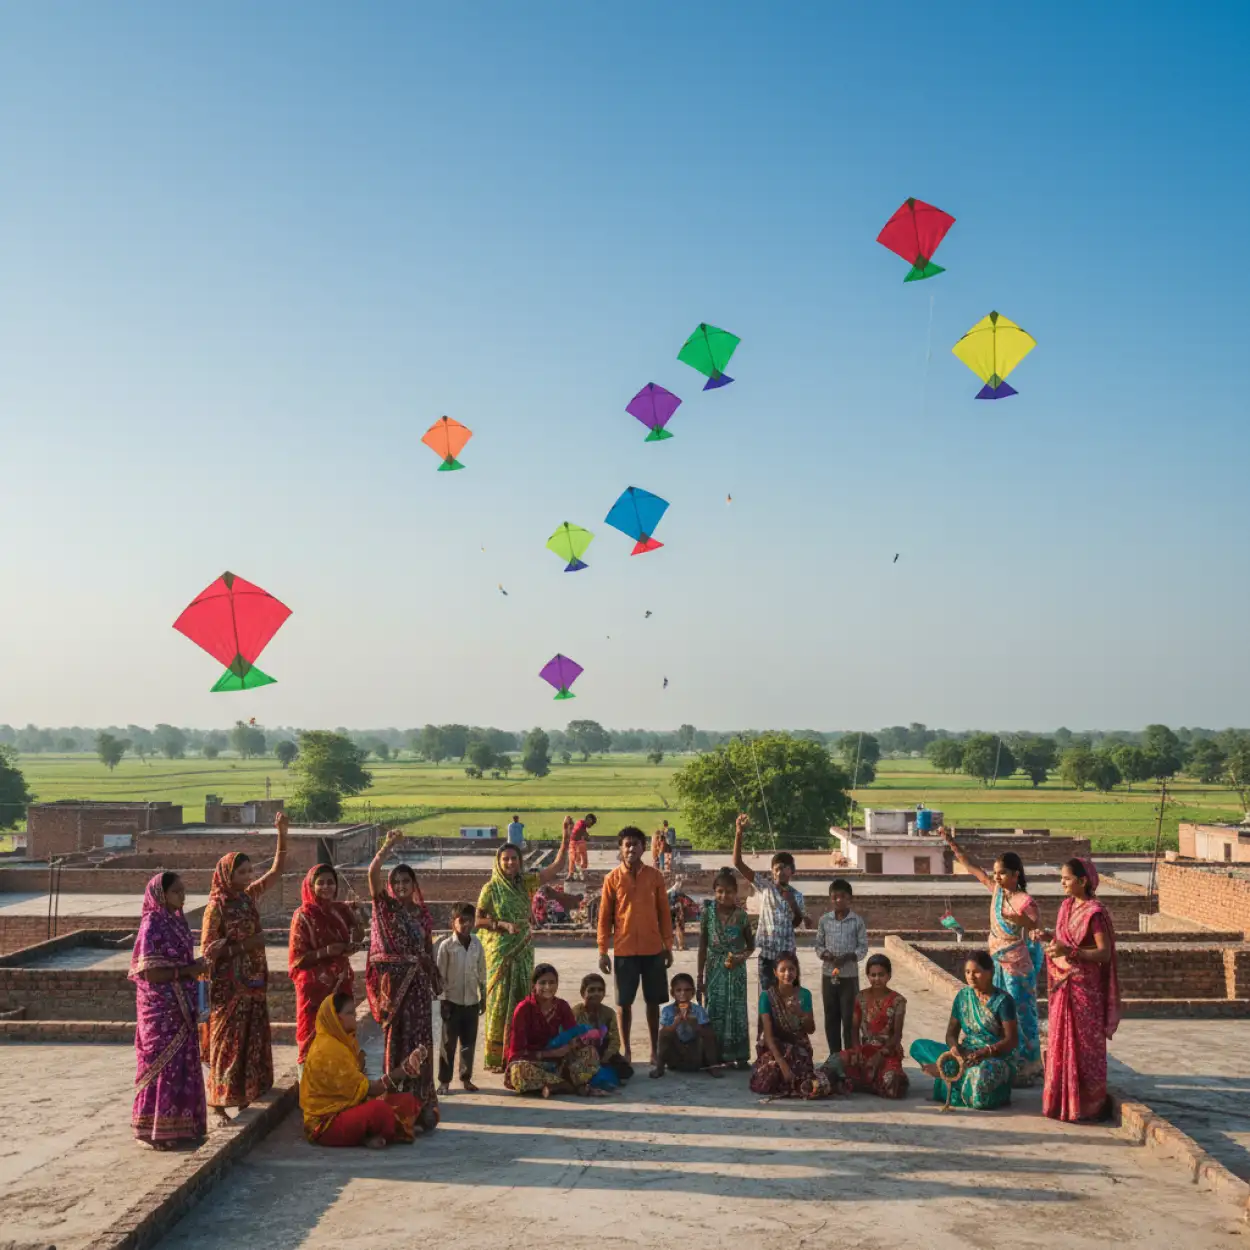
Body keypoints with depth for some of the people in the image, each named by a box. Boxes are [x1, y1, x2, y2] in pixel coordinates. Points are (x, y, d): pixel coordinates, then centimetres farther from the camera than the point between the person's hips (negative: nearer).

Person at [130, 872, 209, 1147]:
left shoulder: (177, 921, 9)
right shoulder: (152, 926, -16)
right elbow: (151, 973, -20)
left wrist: (196, 965, -1)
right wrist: (188, 970, -17)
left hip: (181, 1007, 8)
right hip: (160, 1009, -8)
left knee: (183, 1063, 12)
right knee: (163, 1064, -1)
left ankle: (180, 1124, 22)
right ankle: (157, 1129, 9)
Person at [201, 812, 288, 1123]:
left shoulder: (249, 897, 5)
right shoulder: (216, 906, -12)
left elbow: (276, 870, 6)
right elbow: (207, 949, -12)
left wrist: (282, 833, -3)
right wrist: (243, 945, -17)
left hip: (253, 983, 6)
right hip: (229, 986, -6)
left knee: (253, 1040, 10)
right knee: (226, 1042, -1)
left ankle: (244, 1097, 21)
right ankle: (219, 1104, 8)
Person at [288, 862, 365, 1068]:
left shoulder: (341, 910, 5)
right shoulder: (303, 916, -9)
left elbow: (358, 935, 17)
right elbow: (297, 958, -10)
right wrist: (325, 952, -21)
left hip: (340, 984, 5)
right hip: (314, 987, -5)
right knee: (313, 1038, -3)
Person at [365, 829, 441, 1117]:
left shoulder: (422, 913, 9)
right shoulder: (386, 907, -1)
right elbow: (372, 873, -17)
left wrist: (435, 983, 15)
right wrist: (388, 844, -24)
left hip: (418, 982, 3)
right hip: (394, 980, -3)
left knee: (420, 1039, 4)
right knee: (396, 1037, 1)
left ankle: (420, 1098, 15)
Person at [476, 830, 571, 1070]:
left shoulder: (525, 882, 5)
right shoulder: (491, 889, -6)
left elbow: (556, 866, 0)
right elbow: (479, 920, -5)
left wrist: (566, 838, -10)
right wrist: (504, 925, -17)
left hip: (523, 950, 4)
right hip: (500, 951, -4)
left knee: (523, 998, 6)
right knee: (500, 999, -2)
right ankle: (496, 1057, 4)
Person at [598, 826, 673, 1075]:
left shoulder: (654, 876, 1)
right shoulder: (612, 878, -1)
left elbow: (664, 913, 6)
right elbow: (604, 917, 1)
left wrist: (668, 946, 4)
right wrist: (603, 951, -2)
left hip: (653, 949, 1)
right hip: (624, 950, -1)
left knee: (653, 1002, 7)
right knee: (624, 1002, 6)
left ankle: (655, 1053, 17)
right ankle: (627, 1052, 18)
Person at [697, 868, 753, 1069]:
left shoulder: (741, 916, -4)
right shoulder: (708, 913, -4)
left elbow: (750, 945, 7)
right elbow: (702, 946, 1)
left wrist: (741, 957, -15)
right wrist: (700, 978, 0)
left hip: (736, 970, 0)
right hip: (714, 970, 0)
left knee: (737, 1011, 4)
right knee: (715, 1011, 3)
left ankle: (739, 1055, 12)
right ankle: (716, 1055, 11)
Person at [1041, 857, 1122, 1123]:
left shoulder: (1094, 913, -15)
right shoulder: (1067, 905, 9)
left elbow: (1104, 953, -19)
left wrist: (1069, 951, -27)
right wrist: (1048, 936, -1)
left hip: (1084, 987, -8)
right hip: (1063, 985, 8)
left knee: (1084, 1044, 2)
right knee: (1061, 1042, 13)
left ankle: (1087, 1104, 12)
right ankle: (1063, 1100, 23)